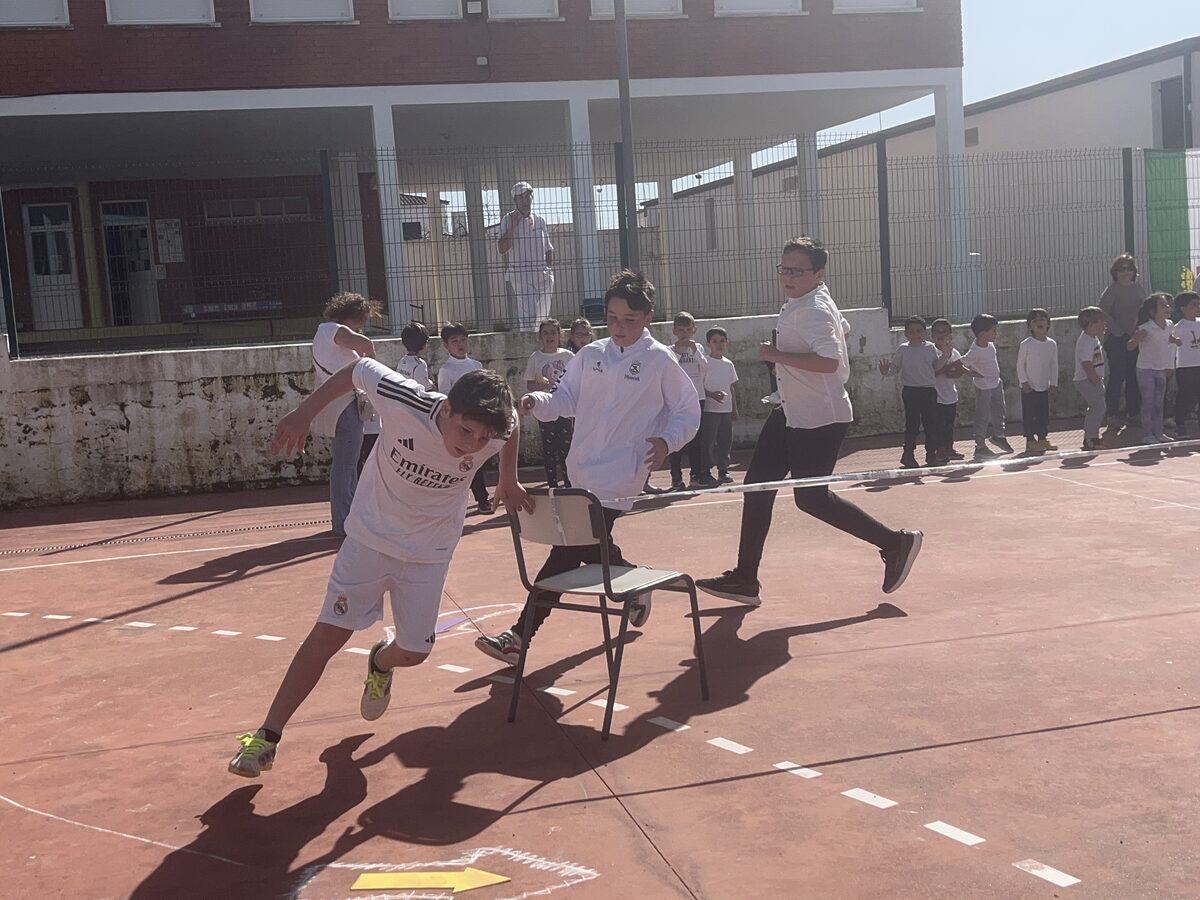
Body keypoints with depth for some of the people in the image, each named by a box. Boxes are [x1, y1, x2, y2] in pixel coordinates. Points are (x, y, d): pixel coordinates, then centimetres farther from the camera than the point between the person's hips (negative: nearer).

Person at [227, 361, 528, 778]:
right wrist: (303, 414, -10)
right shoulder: (403, 401, -32)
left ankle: (380, 663, 42)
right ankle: (266, 737, 7)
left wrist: (509, 482, 12)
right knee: (328, 634, -4)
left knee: (414, 652, 3)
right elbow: (356, 370, -13)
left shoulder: (494, 432, -24)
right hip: (370, 536, -2)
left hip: (429, 554, 2)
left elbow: (513, 422, 2)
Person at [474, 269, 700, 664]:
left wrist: (667, 441, -17)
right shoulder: (590, 355, 8)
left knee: (567, 550, -11)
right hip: (582, 472, 7)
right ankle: (634, 588, 39)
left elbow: (688, 411, 1)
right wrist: (538, 402, -11)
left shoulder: (660, 361, -5)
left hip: (616, 479, -7)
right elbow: (567, 399, 9)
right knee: (592, 546, 16)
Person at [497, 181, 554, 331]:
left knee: (543, 316, 2)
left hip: (542, 273, 4)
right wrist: (512, 227, -14)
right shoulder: (509, 220, 1)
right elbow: (502, 249, -9)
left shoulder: (539, 220, 14)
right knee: (527, 315, -14)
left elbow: (548, 248, 20)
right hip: (520, 272, -4)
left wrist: (550, 269, 9)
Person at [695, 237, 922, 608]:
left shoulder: (812, 310, -19)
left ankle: (894, 543, 11)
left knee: (811, 497, -5)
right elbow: (841, 329, 31)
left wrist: (777, 355, -26)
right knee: (758, 484, 6)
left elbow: (830, 361, -34)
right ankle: (745, 579, 11)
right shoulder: (799, 303, 12)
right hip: (792, 413, 10)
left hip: (820, 419, -10)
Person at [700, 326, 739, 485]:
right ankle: (706, 472, 0)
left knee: (726, 441, 7)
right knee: (709, 441, -6)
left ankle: (723, 470, 16)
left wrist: (735, 408, 17)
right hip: (710, 409, -6)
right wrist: (711, 394, -24)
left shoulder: (729, 364, 13)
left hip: (726, 409, 6)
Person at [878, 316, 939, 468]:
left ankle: (931, 454, 17)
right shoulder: (902, 350, 0)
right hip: (910, 391, -2)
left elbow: (937, 368, 12)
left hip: (929, 390, 2)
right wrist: (886, 372, -16)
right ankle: (908, 454, 10)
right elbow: (895, 367, 1)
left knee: (931, 423, 5)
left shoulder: (931, 348, 3)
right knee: (912, 424, 1)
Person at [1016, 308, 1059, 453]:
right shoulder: (1026, 344, -10)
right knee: (1029, 414, -2)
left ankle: (1043, 439, 20)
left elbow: (1054, 365, 9)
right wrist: (1024, 381, -12)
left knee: (1044, 413, 10)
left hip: (1044, 386, 5)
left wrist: (1053, 382, 4)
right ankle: (1030, 441, 4)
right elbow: (1020, 364, -7)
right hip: (1029, 386, -4)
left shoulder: (1052, 344, 2)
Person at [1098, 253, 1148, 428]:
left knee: (1134, 377, 8)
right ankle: (1113, 414, 1)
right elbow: (1104, 312, -13)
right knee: (1116, 376, -6)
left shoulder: (1139, 287, 12)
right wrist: (1118, 330, -15)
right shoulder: (1112, 290, -5)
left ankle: (1132, 413, 16)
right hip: (1117, 339, -5)